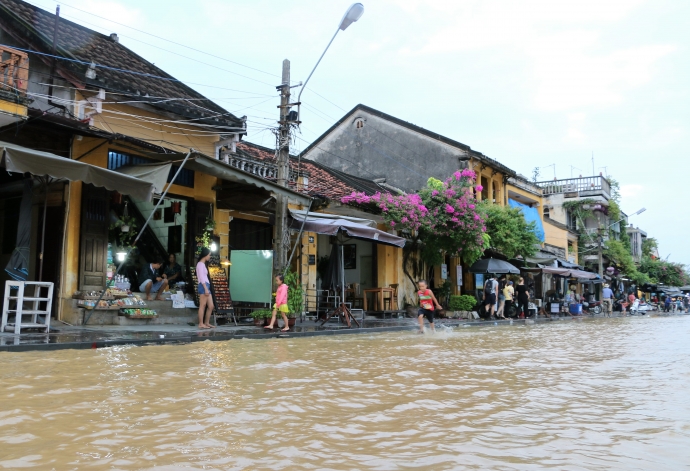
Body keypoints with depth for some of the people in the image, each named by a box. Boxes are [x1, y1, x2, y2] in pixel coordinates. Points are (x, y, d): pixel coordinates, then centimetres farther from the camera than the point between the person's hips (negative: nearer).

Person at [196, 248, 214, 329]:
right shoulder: (200, 264, -6)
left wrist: (207, 288, 17)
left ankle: (207, 323, 12)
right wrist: (205, 288, -19)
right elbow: (201, 277, -13)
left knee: (211, 306, 7)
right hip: (203, 286, -10)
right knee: (203, 306, -7)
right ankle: (201, 324, -5)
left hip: (207, 286, 10)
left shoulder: (203, 264, 22)